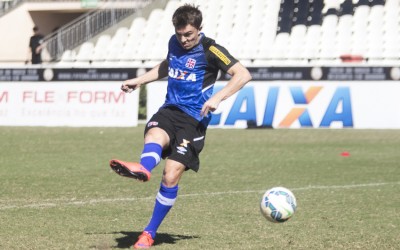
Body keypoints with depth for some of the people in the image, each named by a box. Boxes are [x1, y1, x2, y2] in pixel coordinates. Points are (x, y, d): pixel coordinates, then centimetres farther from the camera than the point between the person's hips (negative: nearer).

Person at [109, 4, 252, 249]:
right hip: (170, 109, 5)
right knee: (154, 135, -32)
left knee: (172, 173, -14)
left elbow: (243, 74, -16)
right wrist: (139, 80, 27)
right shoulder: (174, 43, 11)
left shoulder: (210, 50, -9)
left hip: (194, 118, -5)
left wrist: (217, 97, -26)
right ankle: (143, 169, -67)